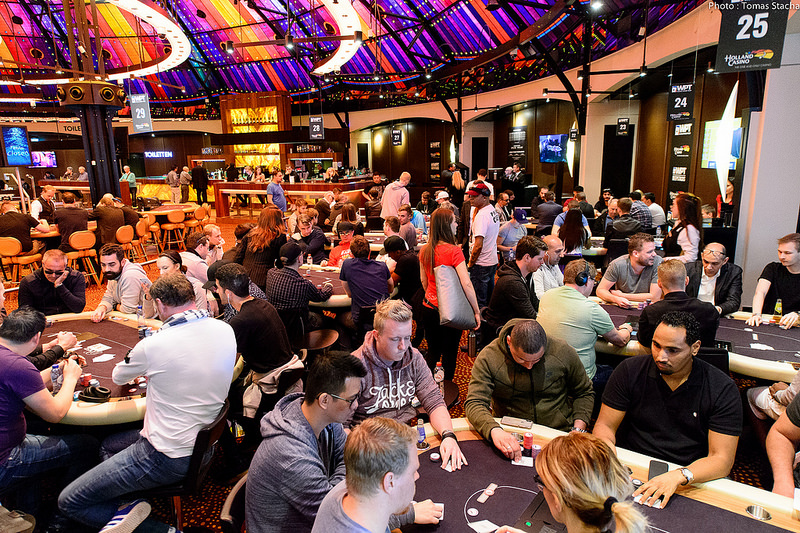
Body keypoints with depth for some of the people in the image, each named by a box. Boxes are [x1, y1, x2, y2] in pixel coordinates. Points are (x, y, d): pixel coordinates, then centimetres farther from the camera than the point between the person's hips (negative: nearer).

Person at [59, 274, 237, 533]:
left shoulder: (154, 345, -23)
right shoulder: (225, 330, -7)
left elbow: (117, 377, 2)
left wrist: (141, 363, 22)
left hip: (167, 457, -8)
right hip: (204, 443, 8)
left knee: (69, 502, 6)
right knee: (107, 444, 29)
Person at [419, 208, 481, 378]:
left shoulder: (424, 250, -1)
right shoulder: (454, 251, -18)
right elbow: (466, 284, -21)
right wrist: (476, 311, -15)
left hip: (428, 307, 5)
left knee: (432, 351, 20)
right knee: (449, 355, 12)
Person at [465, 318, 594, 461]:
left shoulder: (564, 352, -9)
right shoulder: (488, 358, -14)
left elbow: (584, 393, 6)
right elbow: (474, 404, -19)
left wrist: (578, 431, -8)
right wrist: (495, 431, -39)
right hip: (510, 437, -2)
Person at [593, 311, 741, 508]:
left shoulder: (723, 389, -6)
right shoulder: (629, 371, -2)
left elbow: (722, 459, -10)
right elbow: (605, 425, 1)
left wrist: (678, 476, -29)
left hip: (692, 476, 0)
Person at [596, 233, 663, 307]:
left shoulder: (658, 263, -13)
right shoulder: (617, 265, -12)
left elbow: (655, 297, -15)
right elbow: (600, 290, -8)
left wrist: (622, 295, -13)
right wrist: (617, 299, -27)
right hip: (620, 309, 0)